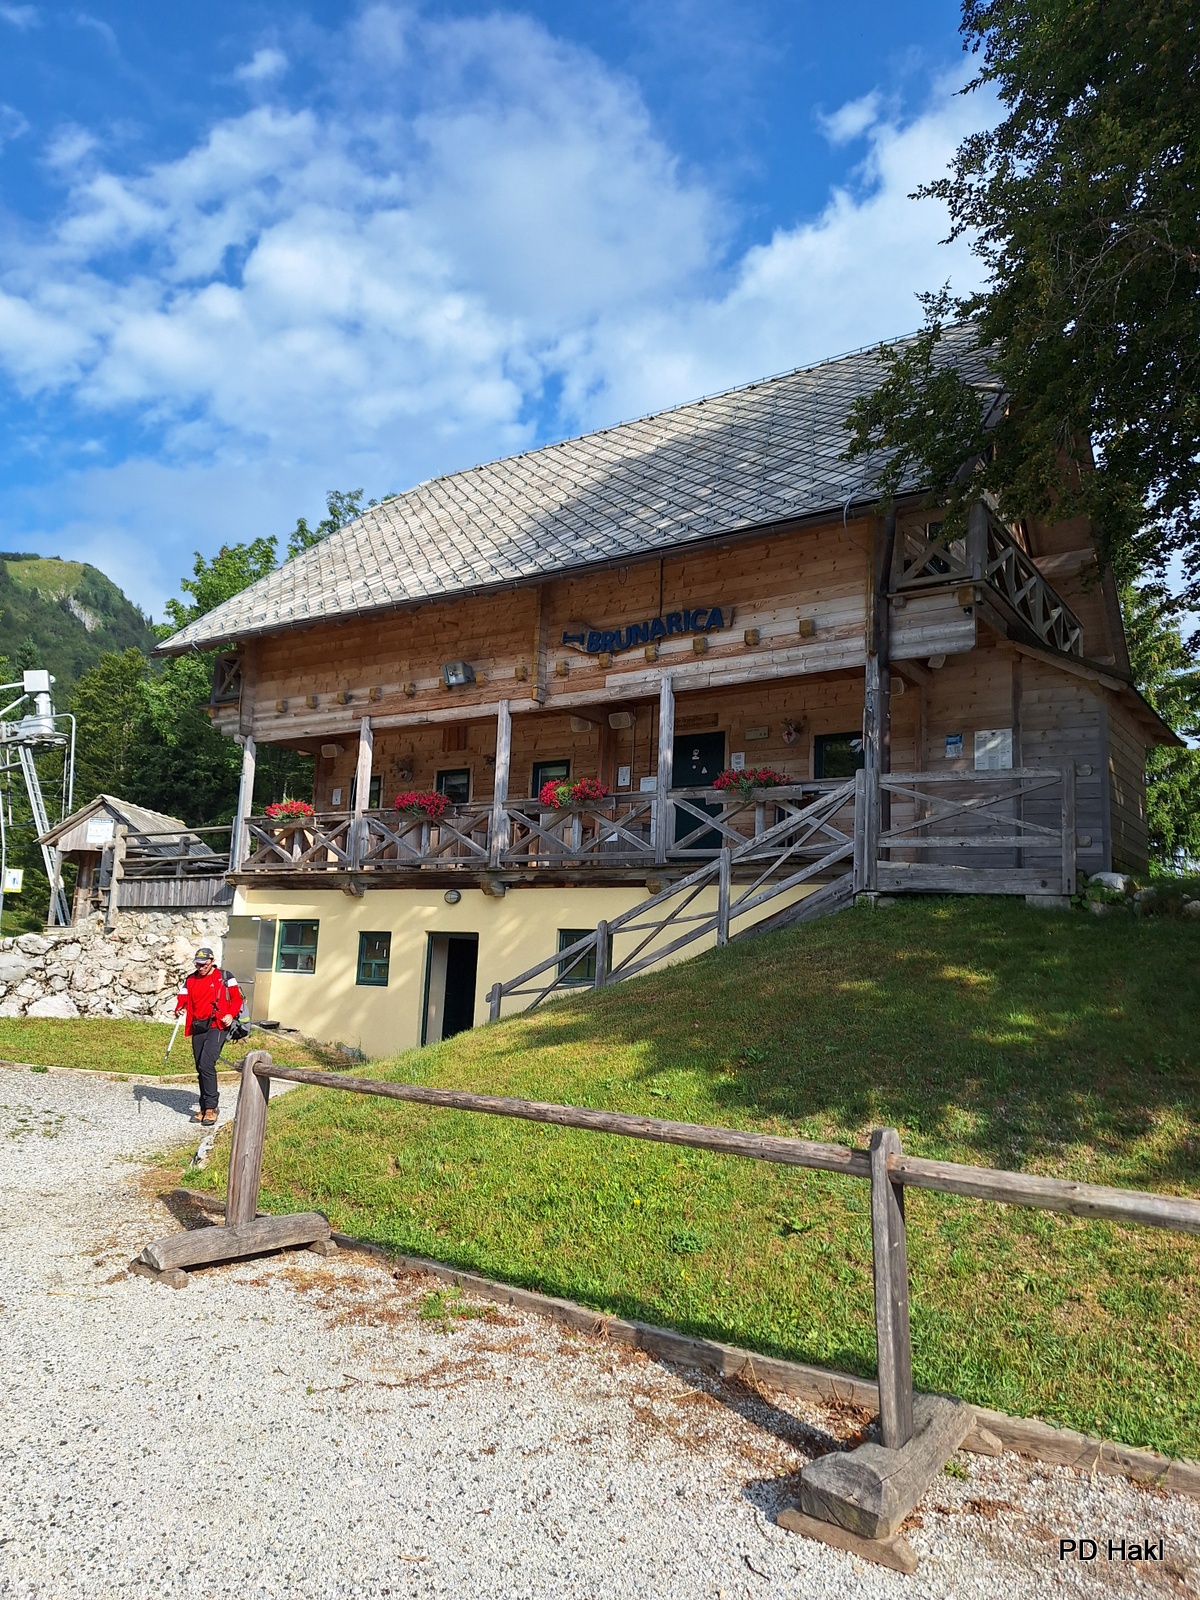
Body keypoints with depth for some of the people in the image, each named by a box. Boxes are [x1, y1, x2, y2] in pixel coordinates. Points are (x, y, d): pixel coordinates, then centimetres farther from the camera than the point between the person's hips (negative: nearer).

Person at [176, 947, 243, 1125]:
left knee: (206, 1065, -18)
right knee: (200, 1069, 10)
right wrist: (179, 1009, -13)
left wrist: (231, 1014, -14)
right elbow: (183, 999, 9)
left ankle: (211, 1107, -9)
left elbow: (237, 998, 2)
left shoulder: (225, 977, 0)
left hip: (217, 1026, -5)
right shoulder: (190, 980, 12)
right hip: (198, 1028, 6)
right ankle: (205, 1108, 20)